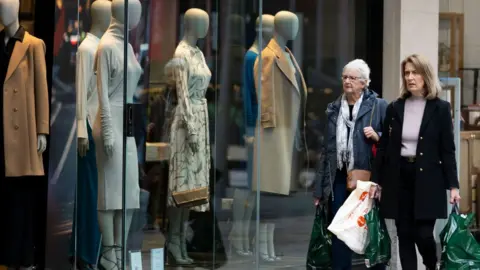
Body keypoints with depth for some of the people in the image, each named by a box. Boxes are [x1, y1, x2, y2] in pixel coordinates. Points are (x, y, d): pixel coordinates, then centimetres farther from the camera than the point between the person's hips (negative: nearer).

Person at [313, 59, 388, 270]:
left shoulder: (379, 106, -2)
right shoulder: (334, 109, 11)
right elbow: (327, 148, 13)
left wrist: (376, 136, -20)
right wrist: (320, 187, 10)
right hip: (340, 178, 4)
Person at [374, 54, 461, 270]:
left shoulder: (440, 108, -1)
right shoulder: (394, 108, 7)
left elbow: (447, 149, -1)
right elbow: (384, 147, 9)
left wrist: (452, 185, -6)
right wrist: (378, 182, 6)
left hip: (427, 179, -3)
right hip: (399, 178, 3)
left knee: (423, 234, -6)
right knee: (404, 236, 4)